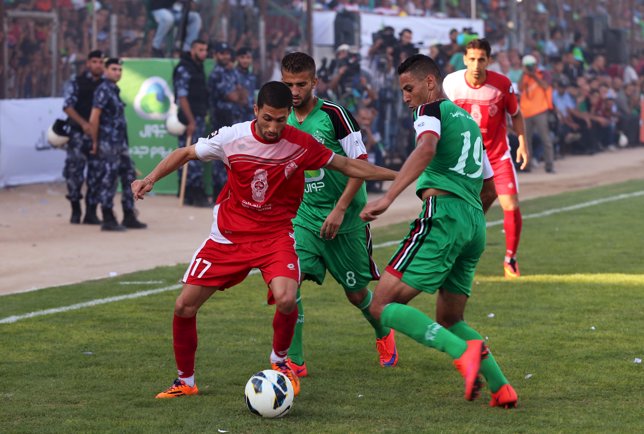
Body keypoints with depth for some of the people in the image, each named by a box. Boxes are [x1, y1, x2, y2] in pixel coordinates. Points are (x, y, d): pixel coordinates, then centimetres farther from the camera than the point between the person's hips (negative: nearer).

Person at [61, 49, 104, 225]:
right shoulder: (76, 82, -2)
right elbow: (67, 106, -9)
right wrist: (84, 124, -20)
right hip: (78, 133, -3)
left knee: (96, 174, 2)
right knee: (74, 171, -6)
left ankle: (91, 212, 9)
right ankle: (75, 209, 9)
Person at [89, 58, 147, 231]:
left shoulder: (114, 90, 16)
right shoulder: (103, 90, -11)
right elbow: (94, 119, -16)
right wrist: (95, 142, -12)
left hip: (120, 143, 9)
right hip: (109, 144, -9)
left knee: (129, 177, 11)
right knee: (109, 180, -3)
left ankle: (129, 217, 17)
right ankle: (108, 220, 3)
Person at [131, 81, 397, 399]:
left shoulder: (300, 144, -13)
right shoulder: (232, 137, -12)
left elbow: (348, 166, 0)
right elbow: (185, 153, 2)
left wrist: (396, 175, 0)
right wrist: (150, 179, -11)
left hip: (276, 236, -1)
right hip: (228, 235, 2)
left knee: (286, 299, -28)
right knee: (184, 306, -3)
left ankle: (279, 360, 4)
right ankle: (185, 382, 19)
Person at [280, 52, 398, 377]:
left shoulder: (334, 115, -13)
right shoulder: (283, 121, 2)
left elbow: (360, 165, -13)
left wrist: (340, 209, -19)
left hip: (345, 219, -3)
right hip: (303, 219, 3)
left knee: (356, 293, 8)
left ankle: (383, 333, 42)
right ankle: (293, 361, -12)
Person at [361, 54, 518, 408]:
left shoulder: (431, 110, 3)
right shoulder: (469, 121, 28)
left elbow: (427, 148, -21)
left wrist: (388, 197, -30)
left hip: (443, 212, -8)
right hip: (476, 224, 9)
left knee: (383, 306, -11)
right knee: (449, 321, 20)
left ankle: (464, 352, -28)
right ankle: (501, 388, 4)